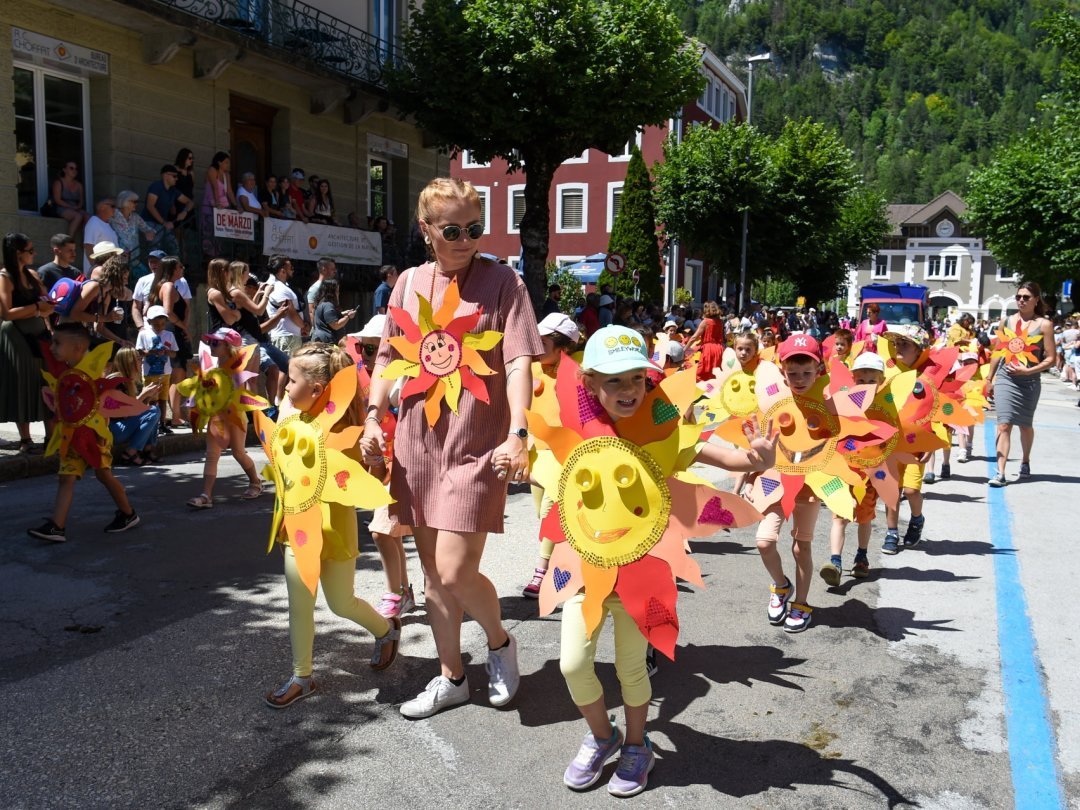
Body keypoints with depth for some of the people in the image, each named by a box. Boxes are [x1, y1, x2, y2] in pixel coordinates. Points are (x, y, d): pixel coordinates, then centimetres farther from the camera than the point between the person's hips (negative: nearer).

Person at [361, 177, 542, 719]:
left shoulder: (501, 282, -5)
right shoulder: (411, 283, 9)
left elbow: (519, 363, -13)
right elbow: (388, 356, 15)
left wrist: (518, 435, -23)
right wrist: (373, 417, 4)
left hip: (477, 446, -5)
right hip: (417, 444, 5)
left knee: (455, 572, -10)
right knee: (433, 571, 12)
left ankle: (500, 641, 22)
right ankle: (451, 677, 30)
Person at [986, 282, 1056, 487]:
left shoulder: (1044, 324, -3)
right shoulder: (1008, 321, 5)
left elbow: (1051, 359, -6)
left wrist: (1027, 371, -18)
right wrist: (990, 379, 13)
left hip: (1029, 382, -1)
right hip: (1005, 379, 1)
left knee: (1025, 425, 16)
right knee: (1004, 425, -9)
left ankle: (1025, 462, 41)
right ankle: (1000, 473, -12)